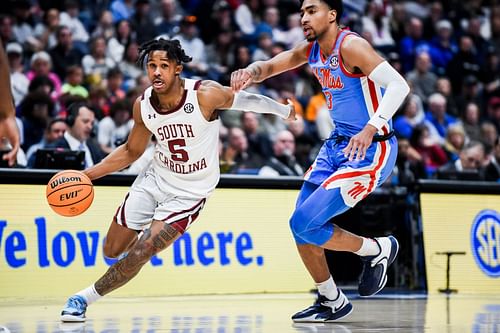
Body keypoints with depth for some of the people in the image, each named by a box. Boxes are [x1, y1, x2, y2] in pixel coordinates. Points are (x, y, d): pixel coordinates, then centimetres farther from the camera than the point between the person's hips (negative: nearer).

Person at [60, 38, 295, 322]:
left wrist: (284, 110, 11)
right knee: (112, 251, 9)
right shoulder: (143, 106, -9)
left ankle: (85, 298, 3)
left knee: (140, 254, -16)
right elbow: (131, 152, 7)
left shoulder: (206, 94, -24)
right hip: (156, 178, 5)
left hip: (190, 192, -4)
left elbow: (246, 100, -6)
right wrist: (88, 174, -2)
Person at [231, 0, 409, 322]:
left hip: (371, 150, -9)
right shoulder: (311, 50, 6)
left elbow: (399, 84, -30)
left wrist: (371, 129, -43)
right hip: (337, 144, 9)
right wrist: (252, 72, -12)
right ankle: (332, 302, 26)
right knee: (302, 227, 9)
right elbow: (269, 66, 13)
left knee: (304, 223, -15)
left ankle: (378, 250, 7)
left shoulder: (350, 46, -20)